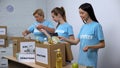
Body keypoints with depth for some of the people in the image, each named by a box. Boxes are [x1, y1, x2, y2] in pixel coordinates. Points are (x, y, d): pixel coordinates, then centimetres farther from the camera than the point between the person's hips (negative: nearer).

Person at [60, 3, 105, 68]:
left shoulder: (96, 26, -10)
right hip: (81, 60, 6)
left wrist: (89, 47, -20)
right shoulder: (83, 27, 10)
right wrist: (64, 39, -4)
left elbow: (102, 44, -8)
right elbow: (76, 41, 9)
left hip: (90, 61, -6)